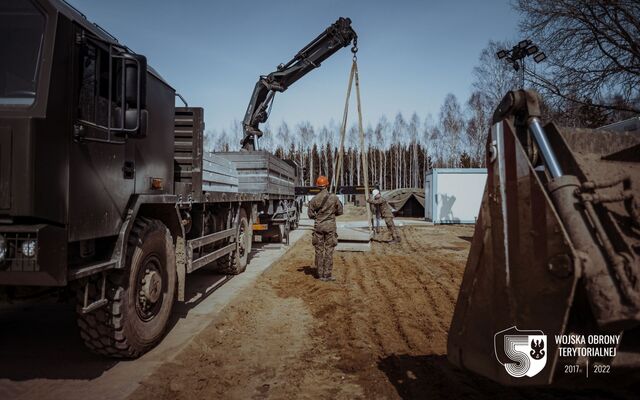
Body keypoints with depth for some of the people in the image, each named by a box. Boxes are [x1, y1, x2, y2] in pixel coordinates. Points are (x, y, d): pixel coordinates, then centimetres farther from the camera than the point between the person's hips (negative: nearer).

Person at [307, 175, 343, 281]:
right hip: (330, 226, -1)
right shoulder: (334, 197, -6)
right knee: (329, 250, 3)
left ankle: (320, 274, 13)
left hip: (318, 226, 1)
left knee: (319, 250, 8)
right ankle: (327, 275, 4)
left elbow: (310, 214, 0)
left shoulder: (314, 199, -4)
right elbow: (340, 211, 2)